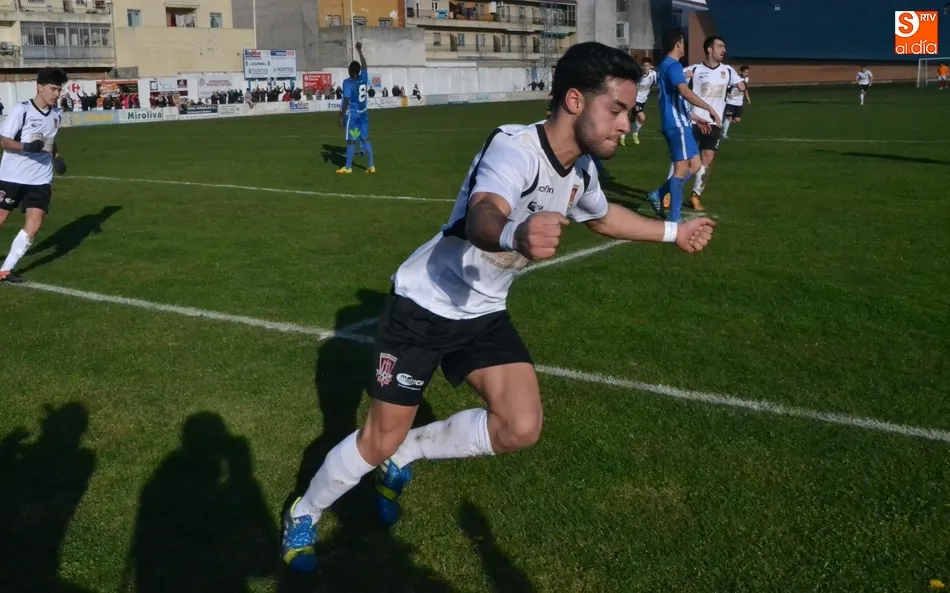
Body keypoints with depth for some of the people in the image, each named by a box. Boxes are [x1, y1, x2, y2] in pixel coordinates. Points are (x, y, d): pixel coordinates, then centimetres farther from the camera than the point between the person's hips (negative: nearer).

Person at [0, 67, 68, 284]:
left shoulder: (56, 114, 5)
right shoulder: (21, 110, -13)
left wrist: (56, 157, 4)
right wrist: (26, 147, -30)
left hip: (40, 179, 4)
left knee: (33, 226, -7)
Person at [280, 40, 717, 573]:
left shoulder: (581, 169, -2)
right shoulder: (515, 148, -29)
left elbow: (601, 215, 23)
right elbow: (482, 216, -50)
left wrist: (673, 232, 30)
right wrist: (515, 236, -73)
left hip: (483, 312, 7)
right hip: (424, 305, -7)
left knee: (521, 429, -11)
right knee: (379, 441, 1)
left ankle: (403, 457, 14)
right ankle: (304, 514, 31)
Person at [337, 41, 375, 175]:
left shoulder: (348, 82, -14)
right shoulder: (364, 78, 1)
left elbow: (346, 101, -16)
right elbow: (364, 65, 20)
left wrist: (341, 117, -11)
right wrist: (360, 50, 30)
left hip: (352, 114, -6)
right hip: (363, 113, 6)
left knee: (351, 140, 0)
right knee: (365, 139, 10)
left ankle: (348, 167, 6)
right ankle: (372, 165, 7)